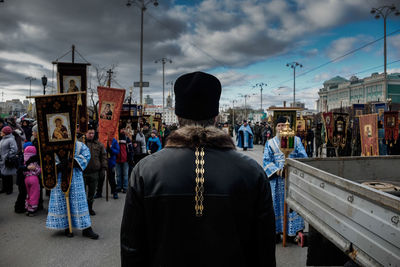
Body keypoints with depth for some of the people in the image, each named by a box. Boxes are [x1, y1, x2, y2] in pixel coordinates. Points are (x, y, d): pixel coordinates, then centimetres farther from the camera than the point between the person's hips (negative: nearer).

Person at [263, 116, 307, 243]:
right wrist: (277, 170, -14)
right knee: (277, 204, 4)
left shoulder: (296, 140, 6)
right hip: (277, 179, 0)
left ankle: (293, 231, 15)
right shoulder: (270, 143, 7)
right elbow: (266, 161, 1)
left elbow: (303, 157, 2)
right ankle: (276, 231, 14)